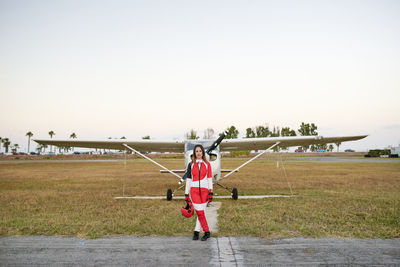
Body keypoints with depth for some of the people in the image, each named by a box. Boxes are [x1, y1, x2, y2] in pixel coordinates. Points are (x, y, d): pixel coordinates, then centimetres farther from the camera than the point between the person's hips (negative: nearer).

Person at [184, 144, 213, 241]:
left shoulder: (207, 164, 7)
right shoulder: (191, 164, 7)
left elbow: (209, 179, 6)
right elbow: (188, 179, 7)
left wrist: (211, 193, -2)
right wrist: (186, 194, 4)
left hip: (204, 190, 1)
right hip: (194, 190, -1)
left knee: (202, 211, 2)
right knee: (200, 211, -8)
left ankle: (196, 232, 15)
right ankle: (207, 232, 3)